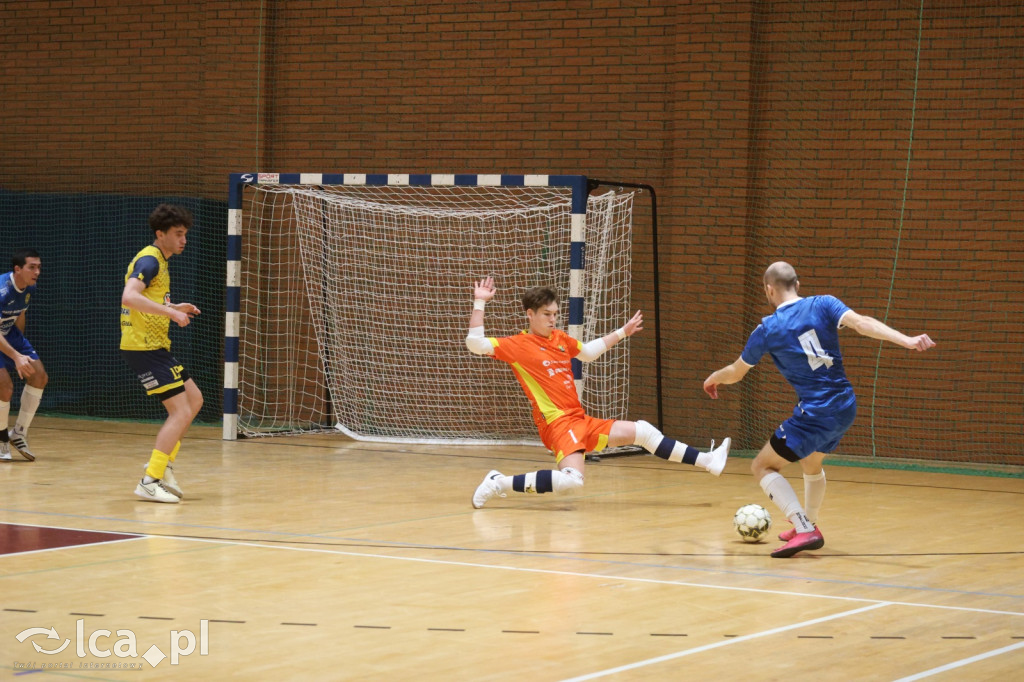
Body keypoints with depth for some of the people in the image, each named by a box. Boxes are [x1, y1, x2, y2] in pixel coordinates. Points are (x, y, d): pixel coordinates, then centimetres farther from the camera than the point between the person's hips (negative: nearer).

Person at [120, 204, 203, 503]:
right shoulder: (149, 260, -14)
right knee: (181, 411, -12)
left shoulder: (159, 261, 17)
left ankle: (163, 465, 19)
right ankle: (150, 482, -13)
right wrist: (170, 312, -30)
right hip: (143, 345, -10)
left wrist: (175, 308, 14)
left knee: (194, 399, 17)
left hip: (154, 345, 10)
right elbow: (129, 297, -29)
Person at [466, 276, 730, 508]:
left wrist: (622, 332, 35)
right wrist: (479, 303, -19)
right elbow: (475, 343, -18)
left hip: (582, 422, 8)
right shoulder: (518, 345, -7)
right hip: (557, 423, -8)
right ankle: (500, 482, -23)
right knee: (572, 481, -32)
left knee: (642, 431, 11)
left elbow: (589, 351, 32)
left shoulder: (560, 338, 14)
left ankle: (707, 461, 19)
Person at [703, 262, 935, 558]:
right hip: (845, 410, 6)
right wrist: (907, 341, -24)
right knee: (811, 464, 32)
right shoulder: (823, 305, 1)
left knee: (762, 467, 8)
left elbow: (736, 372, 10)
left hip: (814, 416, -6)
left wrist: (714, 378, 32)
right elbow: (862, 323, -16)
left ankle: (804, 529, -9)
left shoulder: (767, 330, -4)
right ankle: (809, 527, 47)